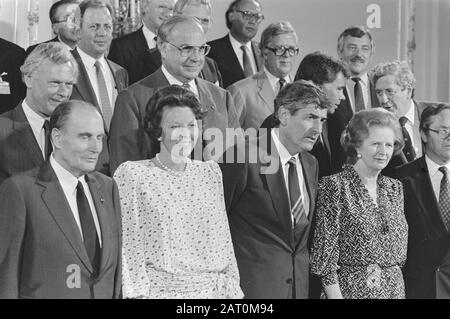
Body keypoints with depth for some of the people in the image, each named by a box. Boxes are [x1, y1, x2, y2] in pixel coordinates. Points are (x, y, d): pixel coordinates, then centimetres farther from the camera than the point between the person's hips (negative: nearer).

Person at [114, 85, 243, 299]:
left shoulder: (211, 172, 11)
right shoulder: (132, 174, -2)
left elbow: (223, 238, 12)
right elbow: (129, 242, -3)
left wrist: (232, 288, 5)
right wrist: (137, 292, -9)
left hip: (214, 289, 4)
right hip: (160, 289, -3)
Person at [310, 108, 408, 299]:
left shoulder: (395, 188, 10)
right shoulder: (335, 186, -8)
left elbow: (401, 244, 16)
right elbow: (325, 252, -11)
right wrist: (335, 296, -16)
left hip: (395, 289, 5)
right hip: (350, 290, -5)